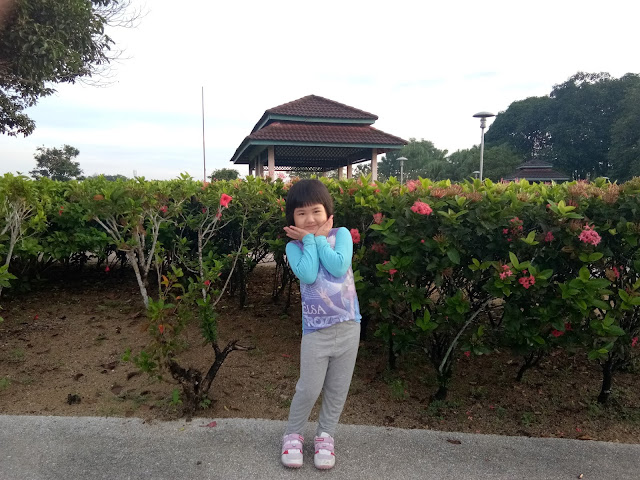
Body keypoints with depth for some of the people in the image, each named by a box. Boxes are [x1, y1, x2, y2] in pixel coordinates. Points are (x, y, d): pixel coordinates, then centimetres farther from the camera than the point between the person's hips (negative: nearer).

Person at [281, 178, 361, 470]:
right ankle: (293, 435, 29)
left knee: (338, 388, 14)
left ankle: (325, 436, 34)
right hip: (316, 330, -1)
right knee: (309, 389, 5)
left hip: (349, 325, 2)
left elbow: (339, 267, -19)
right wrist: (309, 240, -12)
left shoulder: (341, 235, -1)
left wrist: (318, 237, -11)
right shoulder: (294, 246, -3)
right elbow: (308, 275, -21)